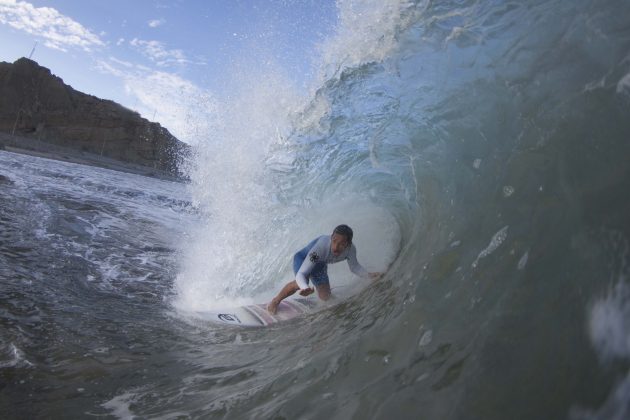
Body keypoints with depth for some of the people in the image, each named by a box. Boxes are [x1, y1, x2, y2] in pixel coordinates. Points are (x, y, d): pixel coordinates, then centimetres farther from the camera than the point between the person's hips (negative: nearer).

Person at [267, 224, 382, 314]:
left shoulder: (351, 249, -31)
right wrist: (305, 288, -66)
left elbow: (354, 267, -9)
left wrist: (369, 275, -26)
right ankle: (276, 301, -7)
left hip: (320, 264, 5)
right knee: (301, 282, -33)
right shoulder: (321, 247, -45)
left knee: (325, 297, 2)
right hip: (303, 258, -4)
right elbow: (300, 274, -45)